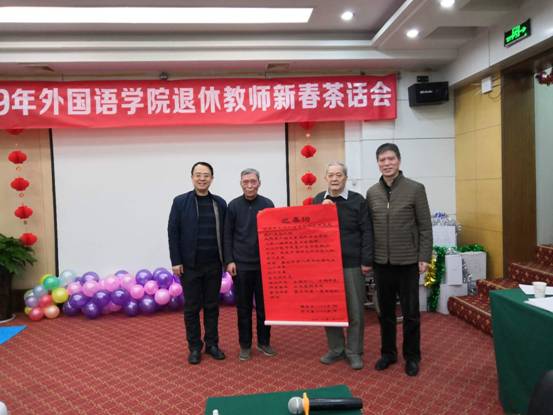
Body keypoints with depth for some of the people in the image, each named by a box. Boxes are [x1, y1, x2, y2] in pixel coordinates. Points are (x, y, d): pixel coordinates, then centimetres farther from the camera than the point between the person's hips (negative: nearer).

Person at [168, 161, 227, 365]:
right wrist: (176, 261, -8)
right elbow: (173, 232, -3)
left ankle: (212, 344, 25)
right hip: (190, 264, -2)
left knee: (212, 306, 11)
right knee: (191, 307, 8)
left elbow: (225, 233, 7)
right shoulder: (180, 202, -1)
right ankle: (195, 347, 21)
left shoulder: (220, 203, 5)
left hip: (213, 265, 2)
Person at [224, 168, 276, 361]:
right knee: (243, 307, 8)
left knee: (264, 305, 9)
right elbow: (228, 236, 2)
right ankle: (245, 345, 21)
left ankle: (264, 342, 24)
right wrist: (229, 261, -5)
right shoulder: (234, 205, 0)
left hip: (264, 264, 1)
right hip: (241, 264, 0)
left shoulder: (267, 204, 1)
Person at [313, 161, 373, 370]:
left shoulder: (357, 201, -2)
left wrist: (366, 261, -8)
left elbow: (367, 232, -4)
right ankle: (335, 349, 25)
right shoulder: (318, 201, 7)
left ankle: (354, 351, 20)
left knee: (355, 309, 5)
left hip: (352, 263, -3)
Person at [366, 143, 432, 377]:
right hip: (381, 262, 3)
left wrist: (424, 257, -9)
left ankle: (412, 357, 25)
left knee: (410, 313, 8)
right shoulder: (372, 193, 4)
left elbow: (425, 226, -4)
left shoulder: (415, 189, -5)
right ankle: (388, 352, 30)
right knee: (385, 311, 14)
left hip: (407, 261, -3)